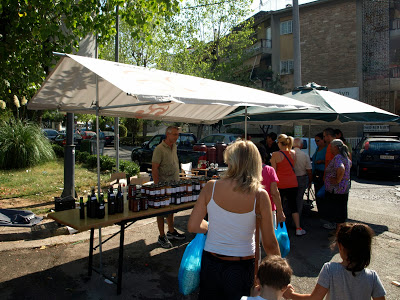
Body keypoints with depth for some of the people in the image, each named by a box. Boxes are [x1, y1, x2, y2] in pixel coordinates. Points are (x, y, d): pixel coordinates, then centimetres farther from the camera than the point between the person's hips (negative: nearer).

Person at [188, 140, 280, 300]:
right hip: (241, 267, -1)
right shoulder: (260, 195, -17)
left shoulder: (211, 187, -14)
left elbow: (193, 226, -8)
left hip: (210, 262, 2)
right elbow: (270, 244, -11)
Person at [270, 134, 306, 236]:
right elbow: (293, 166, 11)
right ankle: (298, 229, 14)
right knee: (293, 205, 13)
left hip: (280, 184, -3)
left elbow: (273, 170, -8)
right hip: (292, 183, 3)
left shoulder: (275, 155, -12)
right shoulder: (293, 153, 0)